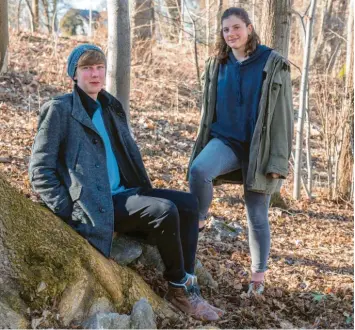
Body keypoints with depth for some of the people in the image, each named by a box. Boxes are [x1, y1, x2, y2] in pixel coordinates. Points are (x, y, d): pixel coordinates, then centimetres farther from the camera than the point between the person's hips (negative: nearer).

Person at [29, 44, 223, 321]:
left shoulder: (111, 107, 16)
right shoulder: (59, 110, -6)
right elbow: (40, 170, -9)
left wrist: (145, 191, 12)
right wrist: (68, 210, -17)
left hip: (124, 193, 8)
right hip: (95, 202, -8)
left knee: (188, 203, -8)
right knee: (165, 210, -25)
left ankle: (187, 285, -5)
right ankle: (179, 287, -5)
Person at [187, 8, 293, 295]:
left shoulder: (274, 65, -4)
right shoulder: (218, 65, 8)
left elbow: (282, 115, -7)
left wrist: (278, 160, -12)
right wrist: (202, 149, 12)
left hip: (258, 149, -3)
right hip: (226, 140, 3)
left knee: (257, 216, 4)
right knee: (198, 169, -31)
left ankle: (258, 276, 20)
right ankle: (198, 222, -9)